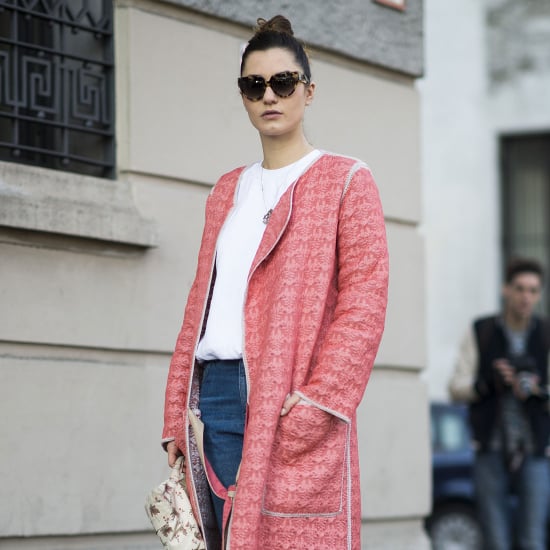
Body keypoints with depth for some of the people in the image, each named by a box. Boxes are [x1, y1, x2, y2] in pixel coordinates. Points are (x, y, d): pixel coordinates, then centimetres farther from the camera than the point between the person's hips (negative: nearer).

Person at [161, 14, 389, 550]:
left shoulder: (346, 181, 5)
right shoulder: (227, 192, 22)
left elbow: (364, 303, -5)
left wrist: (314, 406, -15)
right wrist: (176, 413, 8)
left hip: (292, 403, -5)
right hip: (217, 394, 5)